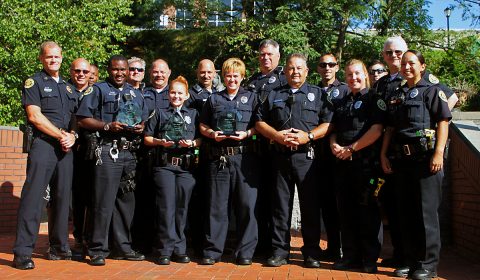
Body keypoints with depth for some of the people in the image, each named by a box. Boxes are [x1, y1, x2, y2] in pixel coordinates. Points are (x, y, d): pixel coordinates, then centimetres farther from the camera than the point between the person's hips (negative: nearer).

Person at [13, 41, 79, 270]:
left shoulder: (68, 87, 21)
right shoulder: (33, 83, 3)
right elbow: (34, 116, -8)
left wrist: (72, 136, 0)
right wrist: (61, 135, -9)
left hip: (66, 148, 6)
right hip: (43, 144, -6)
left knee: (62, 197, 7)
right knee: (33, 197, -10)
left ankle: (59, 247, 16)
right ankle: (23, 252, -8)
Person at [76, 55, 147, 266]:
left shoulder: (136, 94, 22)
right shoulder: (99, 90, 5)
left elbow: (144, 121, 25)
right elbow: (83, 120, -3)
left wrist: (141, 127, 2)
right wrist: (108, 126, -14)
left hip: (130, 152, 6)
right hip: (108, 151, -5)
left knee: (126, 201, 9)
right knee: (104, 201, -8)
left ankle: (123, 247, 18)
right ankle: (98, 250, -1)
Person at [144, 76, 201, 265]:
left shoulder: (193, 114, 16)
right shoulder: (160, 114, 15)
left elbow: (201, 139, 11)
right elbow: (147, 138, 13)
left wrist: (192, 143, -9)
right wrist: (160, 141, -6)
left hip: (186, 166, 1)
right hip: (164, 165, -1)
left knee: (182, 207, 1)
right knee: (166, 206, -6)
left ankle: (180, 250, 8)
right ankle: (165, 250, -2)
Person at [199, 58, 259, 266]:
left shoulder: (251, 98, 14)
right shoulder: (214, 99, 18)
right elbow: (202, 125, 18)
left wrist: (247, 133, -9)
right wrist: (212, 134, -2)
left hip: (244, 157, -1)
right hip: (218, 157, 1)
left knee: (246, 204, -3)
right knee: (217, 205, 2)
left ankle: (245, 252, 6)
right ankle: (212, 251, 10)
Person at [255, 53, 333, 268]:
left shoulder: (318, 94, 10)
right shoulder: (274, 95, 16)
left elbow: (328, 123, 1)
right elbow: (260, 122, 11)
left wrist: (309, 136, -13)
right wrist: (277, 135, -6)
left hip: (306, 156, -2)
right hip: (280, 156, 2)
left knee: (310, 204, 1)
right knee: (280, 204, 5)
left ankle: (311, 252, 10)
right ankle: (279, 251, 13)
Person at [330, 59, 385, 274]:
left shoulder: (373, 99, 0)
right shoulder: (342, 102, 19)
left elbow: (377, 129, -12)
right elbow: (334, 129, 22)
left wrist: (351, 148, -13)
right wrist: (334, 144, 0)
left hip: (366, 162, -6)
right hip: (343, 162, 6)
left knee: (367, 210, -2)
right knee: (346, 210, 8)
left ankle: (370, 259, 6)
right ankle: (351, 256, 17)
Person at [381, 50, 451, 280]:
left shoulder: (432, 90, 2)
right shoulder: (395, 96, 17)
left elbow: (443, 122, -7)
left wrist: (438, 153, -17)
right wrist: (384, 154, 8)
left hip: (426, 159, -6)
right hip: (401, 160, 6)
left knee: (426, 212, -3)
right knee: (405, 212, 9)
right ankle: (411, 261, 18)